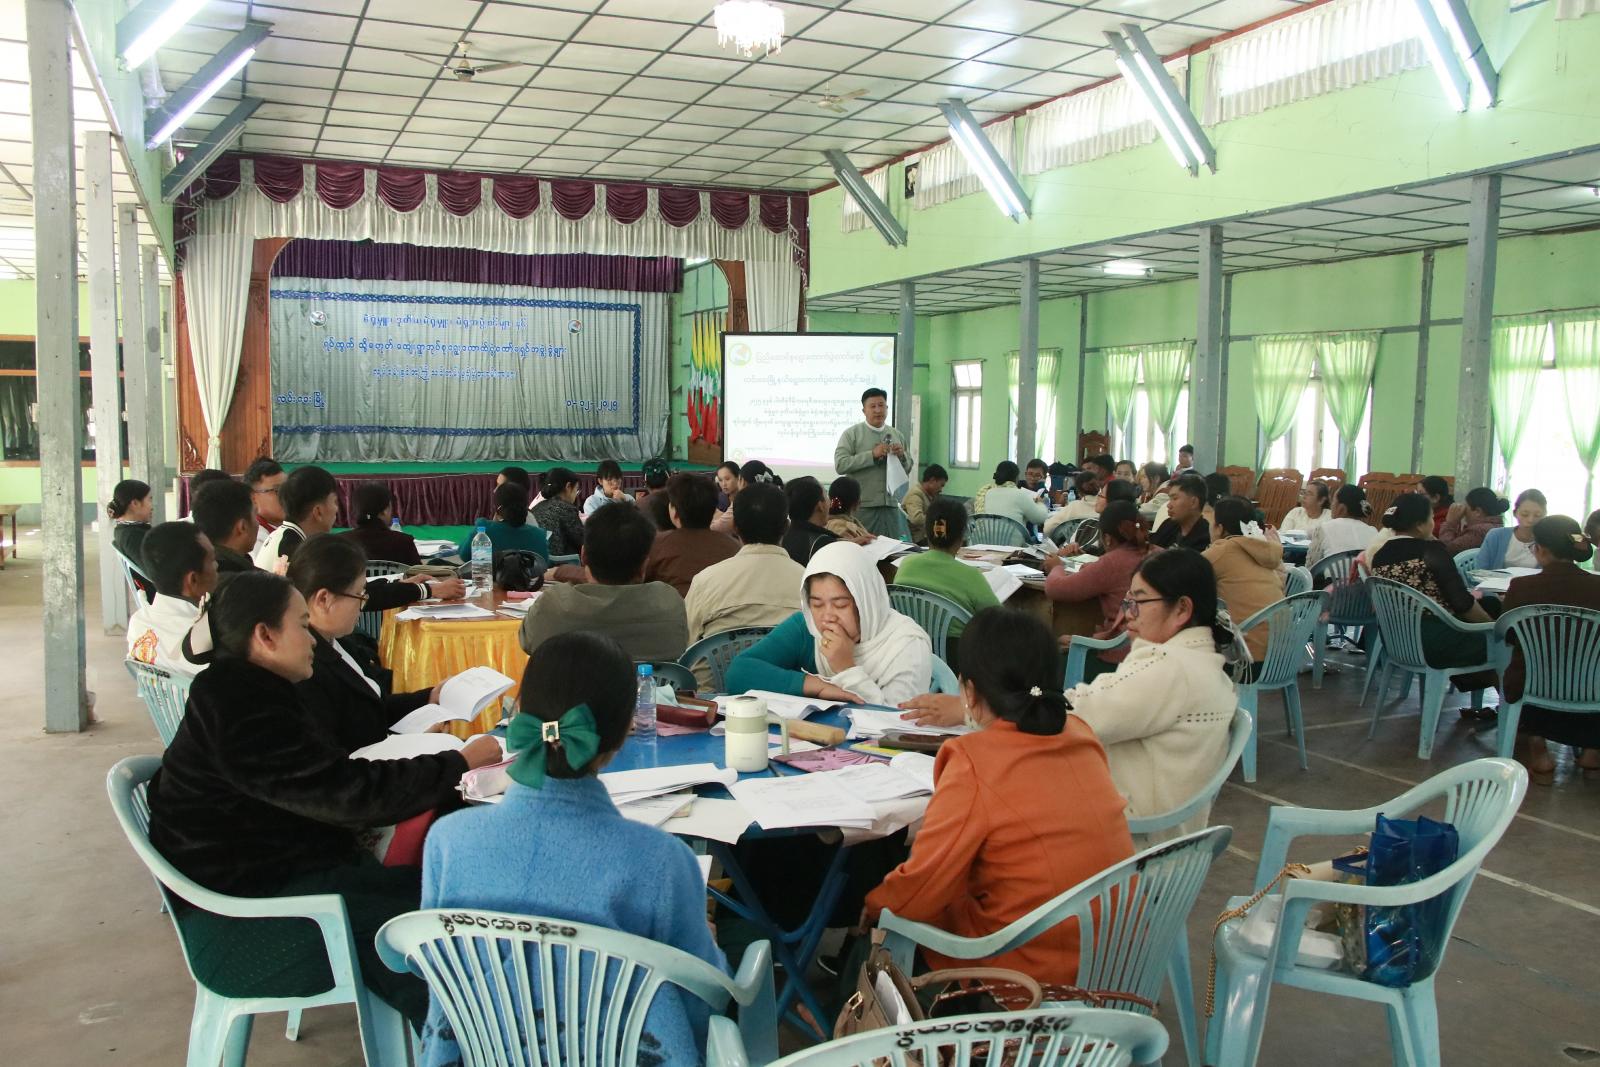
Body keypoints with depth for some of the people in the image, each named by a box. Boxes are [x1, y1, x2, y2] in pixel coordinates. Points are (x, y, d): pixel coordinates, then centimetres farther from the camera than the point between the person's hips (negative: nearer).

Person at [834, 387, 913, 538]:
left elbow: (908, 469, 20)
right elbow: (840, 465, -12)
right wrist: (872, 455, -17)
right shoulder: (852, 434, 0)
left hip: (891, 505, 4)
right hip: (862, 507, -4)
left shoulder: (897, 435, 14)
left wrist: (902, 456, -2)